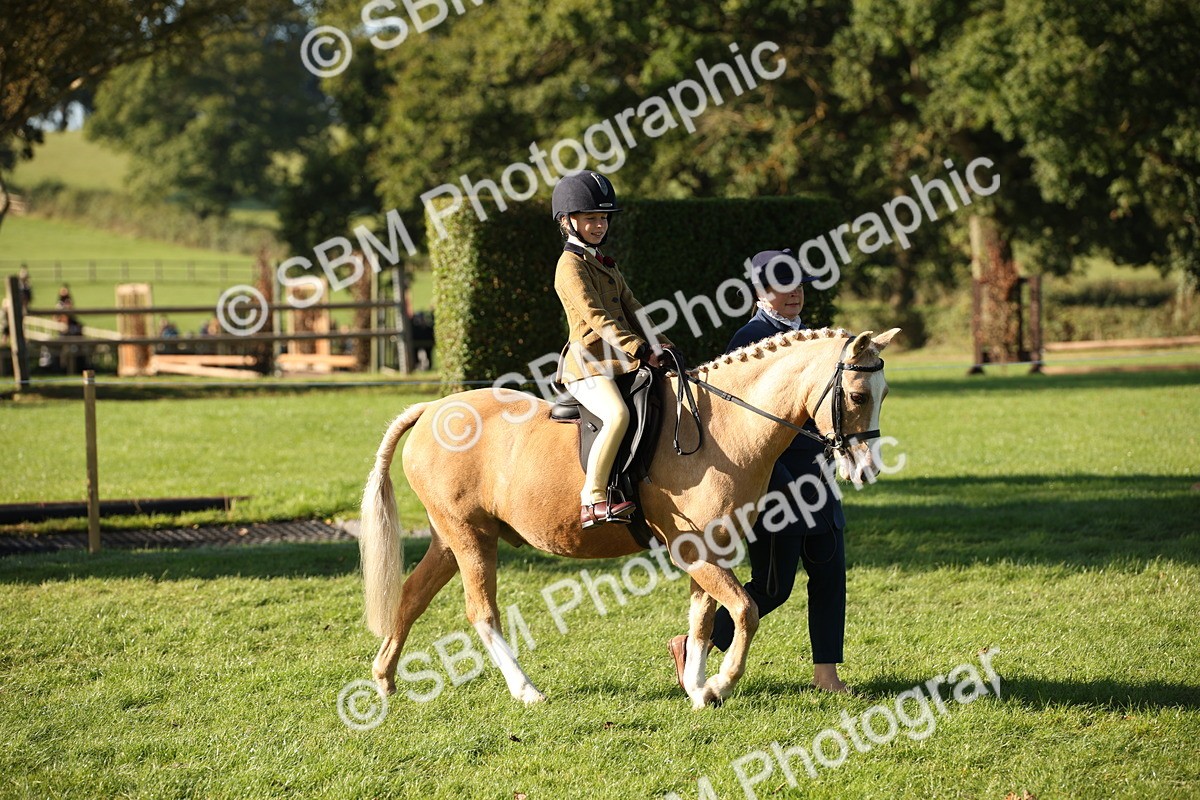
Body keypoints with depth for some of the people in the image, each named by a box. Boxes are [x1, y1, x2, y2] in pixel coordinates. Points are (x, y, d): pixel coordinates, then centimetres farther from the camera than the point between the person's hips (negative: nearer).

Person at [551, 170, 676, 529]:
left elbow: (631, 309, 20)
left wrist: (655, 341, 2)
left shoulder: (606, 264, 24)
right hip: (587, 367, -10)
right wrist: (640, 350, -25)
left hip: (618, 364, 10)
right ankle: (592, 501, -34)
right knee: (617, 415, -33)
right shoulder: (571, 266, -7)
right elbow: (597, 318, -17)